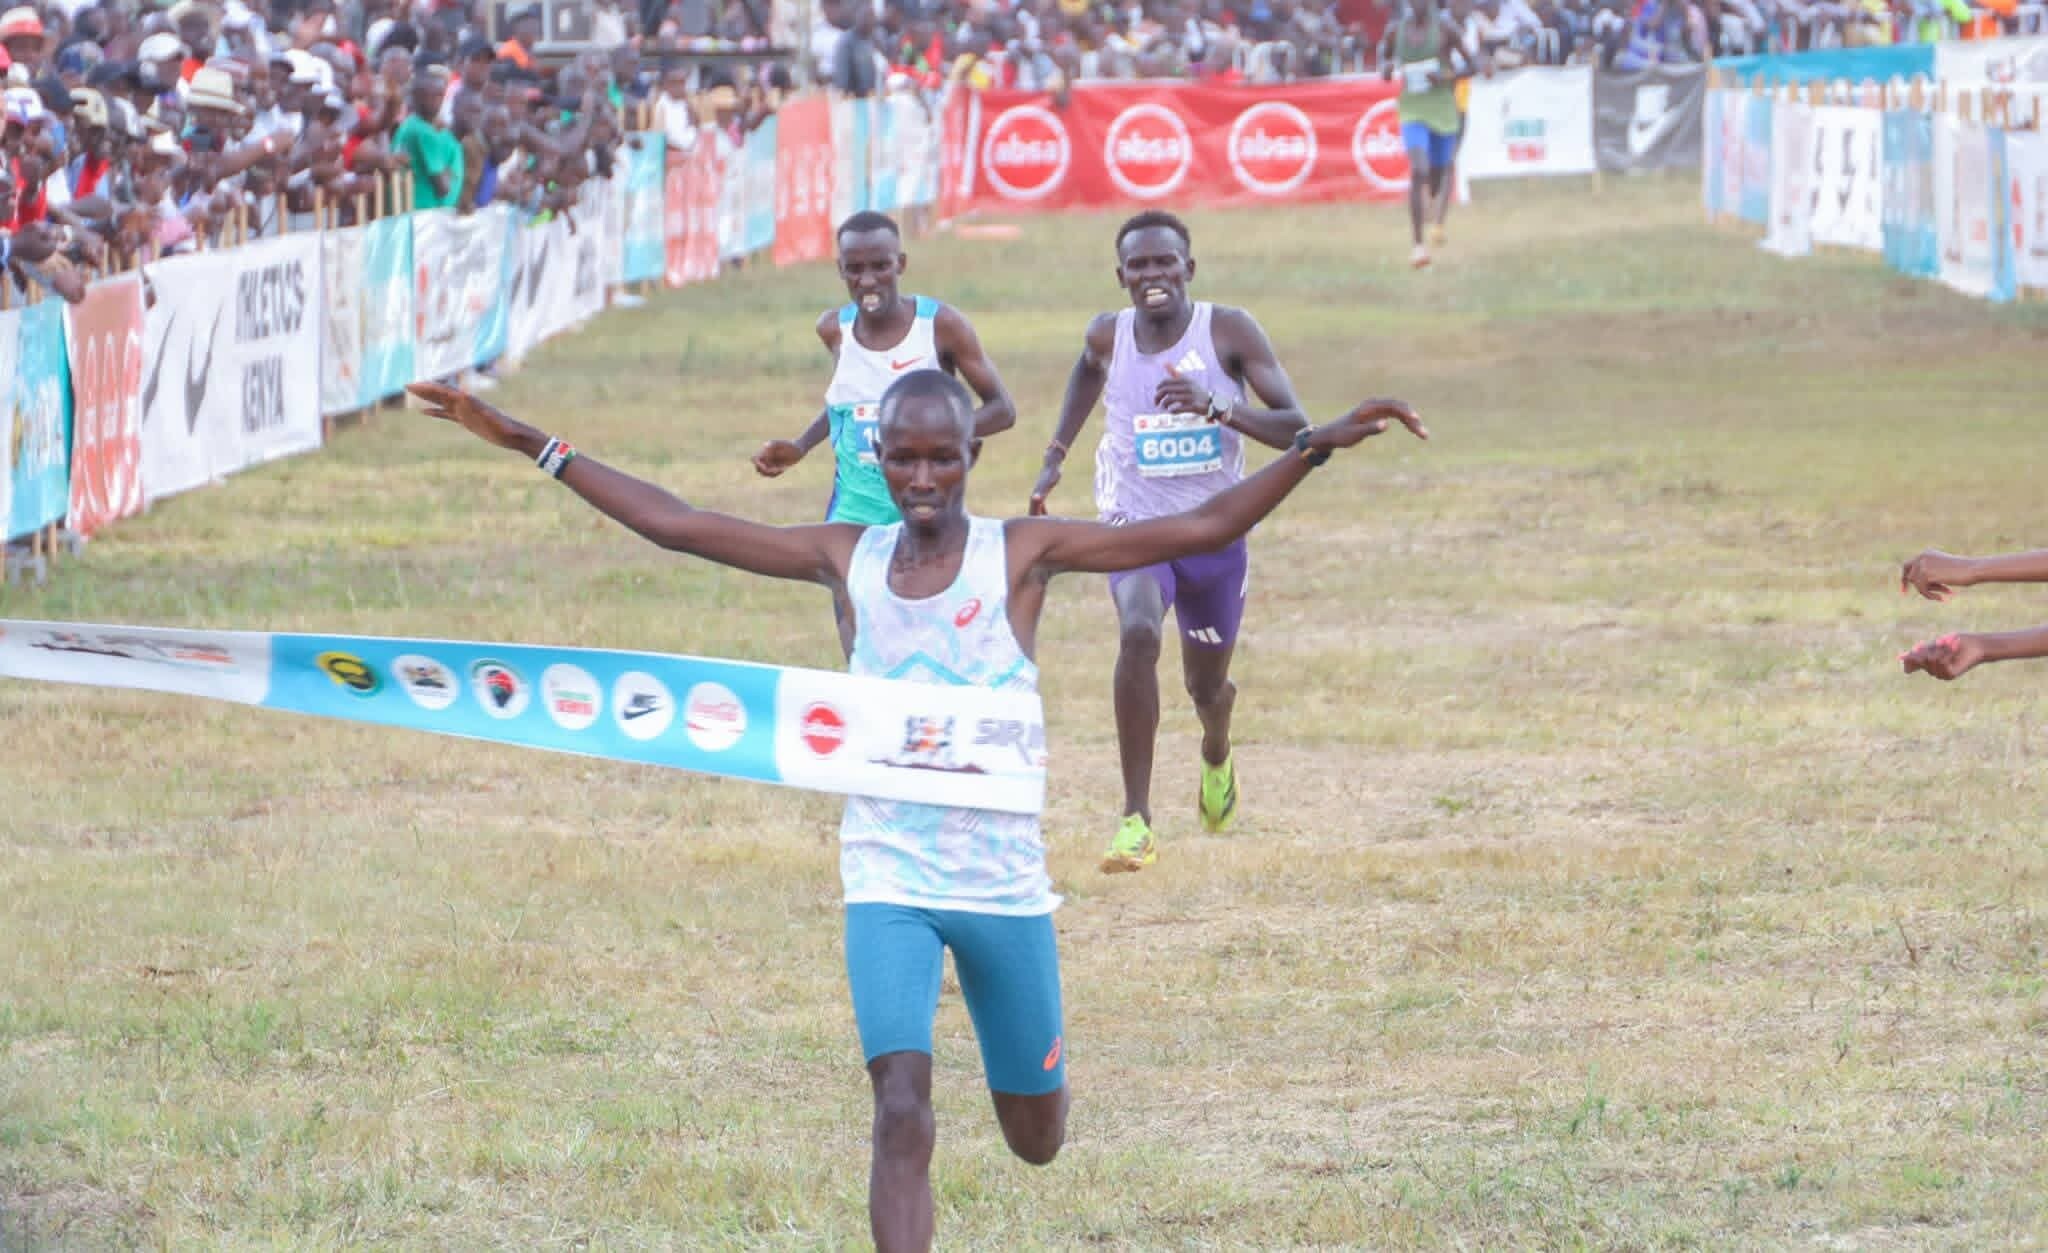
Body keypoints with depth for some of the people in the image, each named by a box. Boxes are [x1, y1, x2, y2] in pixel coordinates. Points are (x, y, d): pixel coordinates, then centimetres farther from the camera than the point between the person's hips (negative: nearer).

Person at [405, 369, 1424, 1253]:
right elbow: (676, 526, 6)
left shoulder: (1022, 555, -4)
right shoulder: (848, 558, 2)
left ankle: (1027, 1073, 52)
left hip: (1004, 884, 0)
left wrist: (1316, 446, -19)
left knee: (1035, 1138, 14)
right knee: (902, 1118, -17)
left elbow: (1202, 530, -9)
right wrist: (534, 447, 5)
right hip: (887, 882, 0)